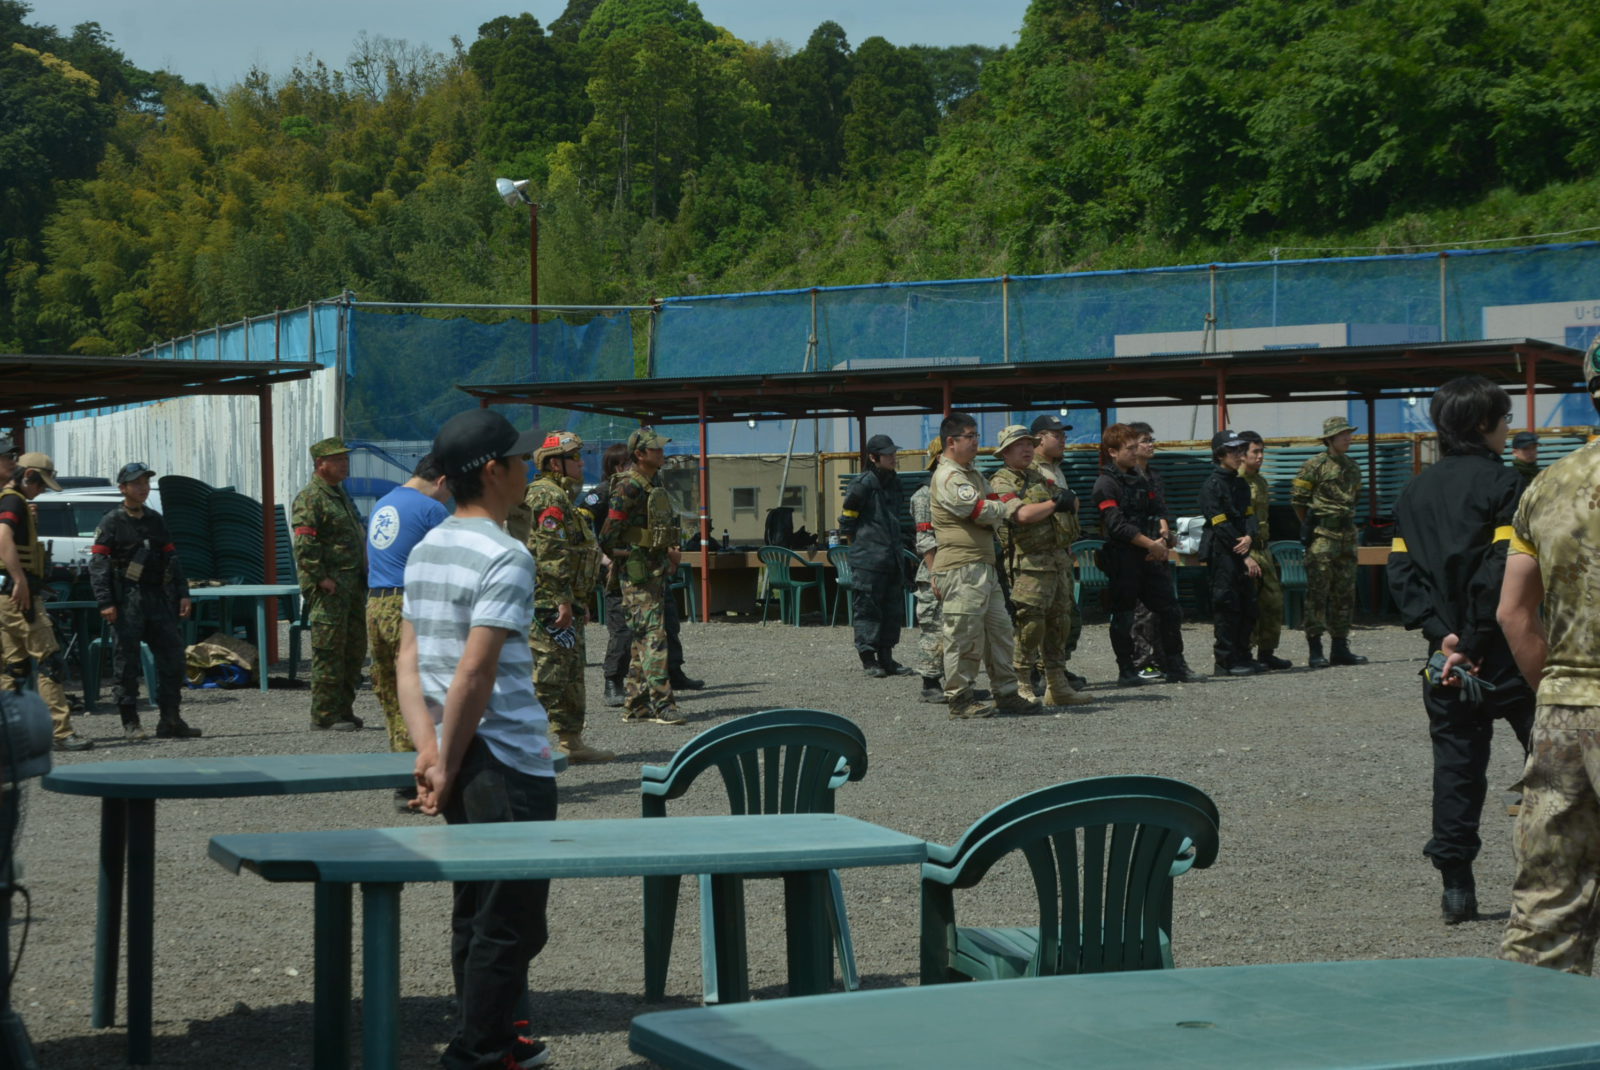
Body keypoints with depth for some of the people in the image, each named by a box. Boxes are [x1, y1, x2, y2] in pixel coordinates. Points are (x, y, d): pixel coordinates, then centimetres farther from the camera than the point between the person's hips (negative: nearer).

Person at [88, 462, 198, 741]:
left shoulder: (155, 520, 17)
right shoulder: (111, 522, -1)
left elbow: (171, 559, 19)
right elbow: (98, 564, -8)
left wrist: (182, 594, 10)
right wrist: (105, 603, -17)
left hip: (158, 598, 6)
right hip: (127, 600, -6)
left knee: (172, 655, 2)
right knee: (126, 661, -2)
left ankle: (170, 720, 8)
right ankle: (130, 723, 4)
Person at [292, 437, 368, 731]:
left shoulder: (340, 494, 19)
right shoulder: (310, 497, -11)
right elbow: (304, 544, -20)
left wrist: (362, 576, 21)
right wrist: (321, 578, -21)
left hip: (352, 585, 9)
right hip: (329, 587, -9)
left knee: (355, 649, 12)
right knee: (329, 651, -7)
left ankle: (344, 709, 20)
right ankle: (324, 715, -3)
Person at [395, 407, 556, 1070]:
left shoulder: (424, 551, 11)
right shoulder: (505, 558, -15)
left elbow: (409, 661, 6)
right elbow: (475, 673, -20)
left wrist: (429, 752, -1)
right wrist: (449, 767, -12)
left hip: (461, 762, 9)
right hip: (509, 761, -9)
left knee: (476, 912, 17)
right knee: (511, 926, -1)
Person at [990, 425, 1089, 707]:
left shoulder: (1038, 475, 20)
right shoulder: (1001, 482, -6)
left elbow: (1072, 503, 20)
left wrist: (1068, 499, -3)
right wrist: (1055, 505, -11)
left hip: (1058, 559, 8)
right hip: (1029, 564, -8)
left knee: (1058, 622, 9)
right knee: (1030, 623, -10)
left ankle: (1057, 686, 15)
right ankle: (1020, 686, -2)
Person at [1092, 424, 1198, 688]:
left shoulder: (1140, 479, 16)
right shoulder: (1106, 483, -9)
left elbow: (1158, 512, 15)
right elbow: (1117, 525, -17)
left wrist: (1161, 540, -5)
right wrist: (1151, 544, -16)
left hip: (1150, 556, 7)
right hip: (1122, 559, -7)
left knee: (1169, 609, 5)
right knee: (1123, 616, 0)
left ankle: (1174, 664, 13)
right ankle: (1127, 671, 7)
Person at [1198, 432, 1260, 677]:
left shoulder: (1241, 484, 15)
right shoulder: (1212, 485, -11)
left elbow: (1249, 515, 10)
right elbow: (1221, 525, -15)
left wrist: (1249, 537, -14)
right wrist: (1245, 557, -14)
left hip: (1241, 552, 8)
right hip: (1221, 553, -8)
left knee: (1248, 606, 9)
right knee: (1227, 605, -6)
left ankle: (1242, 656, 17)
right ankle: (1225, 661, -2)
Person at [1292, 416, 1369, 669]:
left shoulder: (1353, 468, 14)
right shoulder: (1315, 465, -7)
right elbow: (1297, 499, -4)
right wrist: (1311, 527, 4)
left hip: (1347, 535, 7)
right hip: (1322, 537, -7)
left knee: (1345, 594, 8)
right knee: (1317, 593, -7)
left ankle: (1340, 649, 14)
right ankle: (1315, 651, -6)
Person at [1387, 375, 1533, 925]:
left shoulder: (1415, 492, 11)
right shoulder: (1502, 483, -10)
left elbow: (1401, 571, 5)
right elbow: (1503, 573, -18)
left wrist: (1440, 633, -4)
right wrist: (1473, 644, -14)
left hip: (1446, 654, 6)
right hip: (1504, 654, -6)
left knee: (1455, 763, 8)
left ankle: (1456, 886, 6)